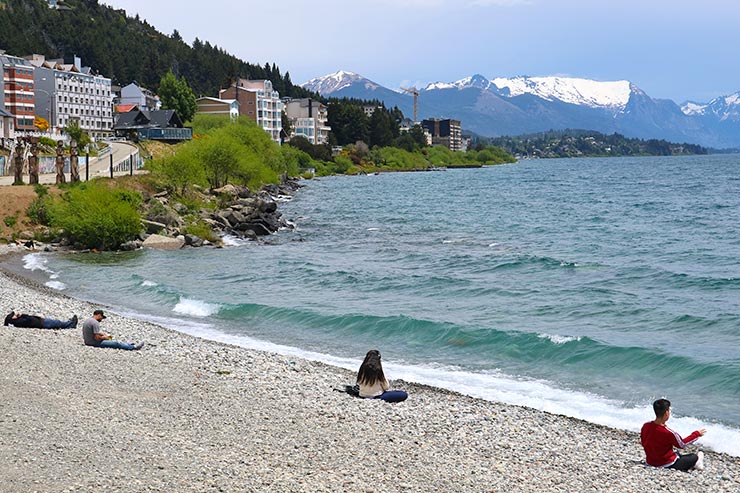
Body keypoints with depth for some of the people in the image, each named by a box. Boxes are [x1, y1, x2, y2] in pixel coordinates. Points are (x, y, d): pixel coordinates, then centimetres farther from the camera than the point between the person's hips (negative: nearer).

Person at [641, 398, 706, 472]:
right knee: (695, 457, 12)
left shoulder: (645, 426, -11)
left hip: (650, 462, 6)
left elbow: (643, 443, 5)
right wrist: (697, 434, 2)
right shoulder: (668, 433, -28)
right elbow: (682, 444, -10)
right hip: (667, 465, -6)